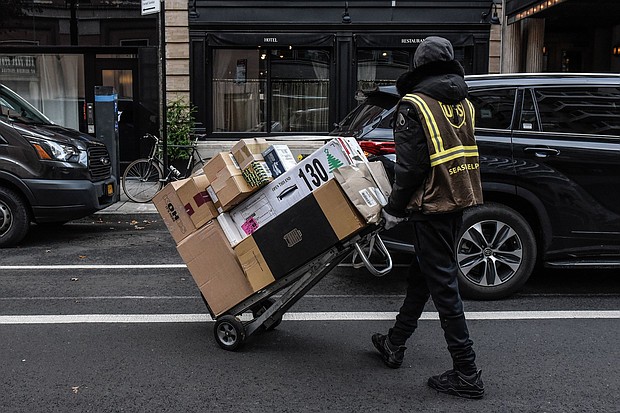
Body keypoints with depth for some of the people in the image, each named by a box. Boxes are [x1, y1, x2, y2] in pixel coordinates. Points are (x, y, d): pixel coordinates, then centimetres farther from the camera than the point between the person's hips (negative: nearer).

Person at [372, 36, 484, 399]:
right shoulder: (464, 103, 11)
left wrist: (394, 209, -5)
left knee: (442, 282, -2)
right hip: (461, 200, 8)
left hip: (433, 203, -8)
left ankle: (467, 374, 4)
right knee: (424, 273, 18)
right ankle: (395, 344, 33)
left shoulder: (414, 105, -11)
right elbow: (465, 153, 14)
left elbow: (410, 165, -16)